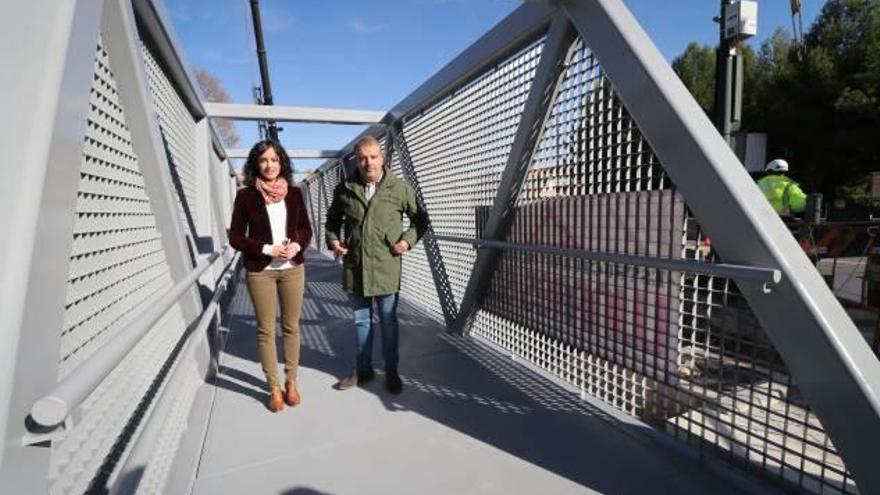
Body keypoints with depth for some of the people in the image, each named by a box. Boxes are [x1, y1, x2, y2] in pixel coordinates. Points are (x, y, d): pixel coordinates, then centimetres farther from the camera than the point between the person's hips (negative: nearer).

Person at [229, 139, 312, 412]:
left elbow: (306, 229, 9)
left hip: (292, 269, 2)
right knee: (266, 330, 7)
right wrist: (267, 249, -15)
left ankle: (291, 382, 26)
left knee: (291, 327, 10)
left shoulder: (294, 193, 3)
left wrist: (297, 245, -11)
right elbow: (235, 236, -3)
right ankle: (274, 387, 21)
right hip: (260, 271, -2)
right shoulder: (246, 195, -4)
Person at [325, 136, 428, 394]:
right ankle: (363, 369, 33)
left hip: (386, 268, -2)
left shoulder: (400, 188, -4)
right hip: (354, 266, 3)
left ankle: (391, 371, 28)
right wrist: (333, 240, 1)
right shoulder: (344, 189, 2)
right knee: (361, 321, 16)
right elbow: (332, 220, 18)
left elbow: (420, 219, 6)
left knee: (388, 321, 10)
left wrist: (408, 239, -9)